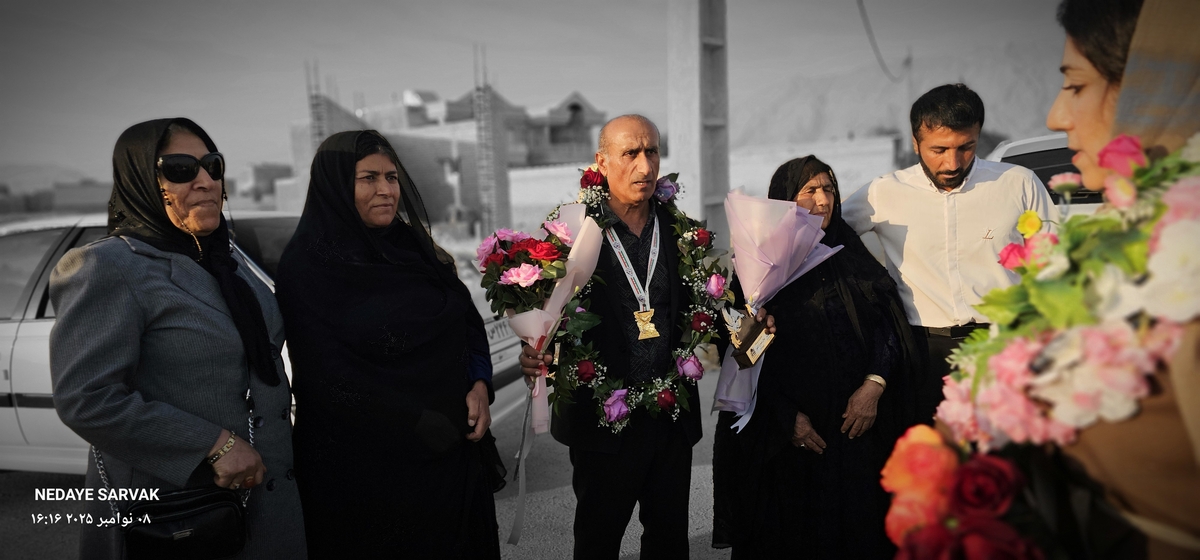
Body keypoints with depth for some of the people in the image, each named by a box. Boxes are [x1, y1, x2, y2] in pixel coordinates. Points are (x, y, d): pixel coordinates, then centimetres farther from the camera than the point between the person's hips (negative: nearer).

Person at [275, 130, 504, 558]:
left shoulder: (413, 246, 5)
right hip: (365, 462, -5)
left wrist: (479, 385, -8)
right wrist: (422, 426, -16)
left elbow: (467, 319, 9)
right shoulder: (308, 266, -12)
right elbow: (329, 377, -17)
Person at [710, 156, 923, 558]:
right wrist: (787, 417, -10)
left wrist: (874, 384, -9)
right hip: (791, 434, -3)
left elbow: (889, 320, 5)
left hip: (858, 425, 3)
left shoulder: (852, 254, 10)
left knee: (857, 527, 7)